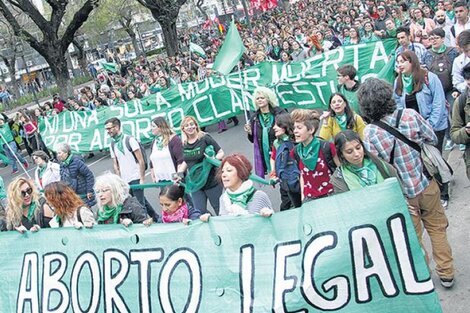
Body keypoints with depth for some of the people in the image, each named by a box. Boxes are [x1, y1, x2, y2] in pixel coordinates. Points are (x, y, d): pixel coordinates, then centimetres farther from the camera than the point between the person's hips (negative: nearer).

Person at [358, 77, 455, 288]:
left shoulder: (369, 132, -20)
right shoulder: (410, 115, -17)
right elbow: (432, 139, -4)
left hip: (402, 192, -1)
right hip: (426, 183, 1)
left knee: (413, 237, 17)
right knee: (437, 227, 21)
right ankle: (446, 273, 32)